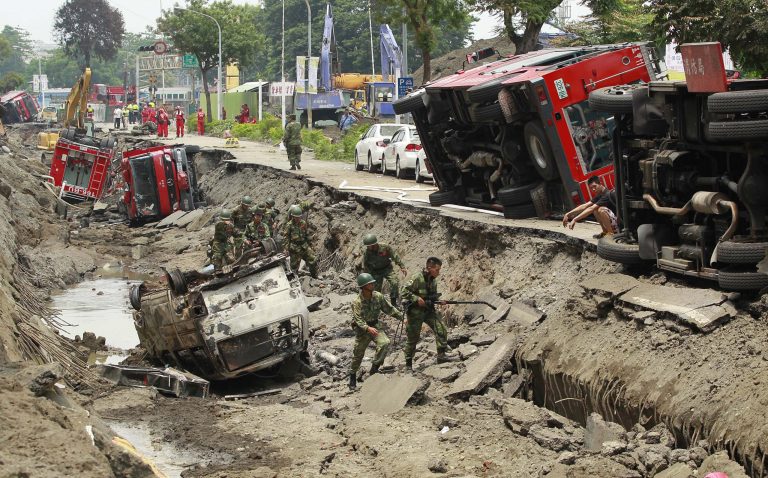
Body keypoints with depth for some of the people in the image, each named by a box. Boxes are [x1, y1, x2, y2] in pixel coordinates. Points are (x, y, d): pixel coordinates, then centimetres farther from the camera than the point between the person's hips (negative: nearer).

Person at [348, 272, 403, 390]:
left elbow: (389, 309, 4)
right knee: (358, 354, 4)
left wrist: (402, 317, 1)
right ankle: (352, 377, 25)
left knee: (385, 342, -23)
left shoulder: (378, 296, -7)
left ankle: (375, 368, -8)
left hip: (375, 325, 3)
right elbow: (358, 320, -28)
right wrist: (368, 328, -45)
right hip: (362, 329, -3)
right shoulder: (357, 302, -20)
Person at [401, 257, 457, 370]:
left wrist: (438, 301, -1)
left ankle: (441, 355, -4)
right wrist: (416, 298, -25)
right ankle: (408, 363, 15)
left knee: (441, 329, -10)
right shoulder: (417, 279, -18)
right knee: (413, 338, 2)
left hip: (429, 310, 6)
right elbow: (404, 291, -18)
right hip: (415, 311, -6)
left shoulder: (433, 280, 4)